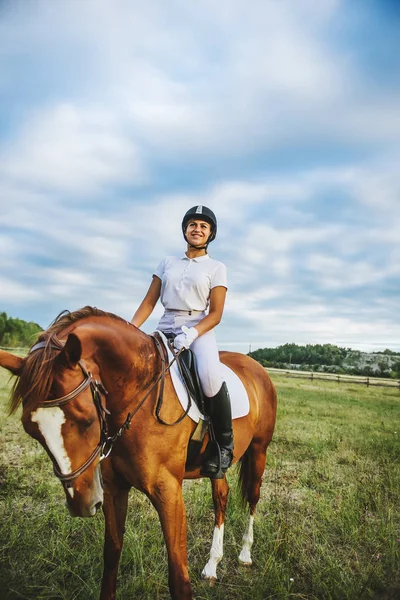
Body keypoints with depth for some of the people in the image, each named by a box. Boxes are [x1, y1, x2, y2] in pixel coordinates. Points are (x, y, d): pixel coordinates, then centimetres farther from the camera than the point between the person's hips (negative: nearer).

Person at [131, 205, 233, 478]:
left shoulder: (217, 268, 6)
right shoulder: (168, 262, 15)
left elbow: (216, 314, -3)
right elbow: (148, 303, 10)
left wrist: (192, 333, -21)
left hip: (199, 331, -4)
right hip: (165, 330, 4)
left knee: (210, 376, -35)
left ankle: (225, 443, -11)